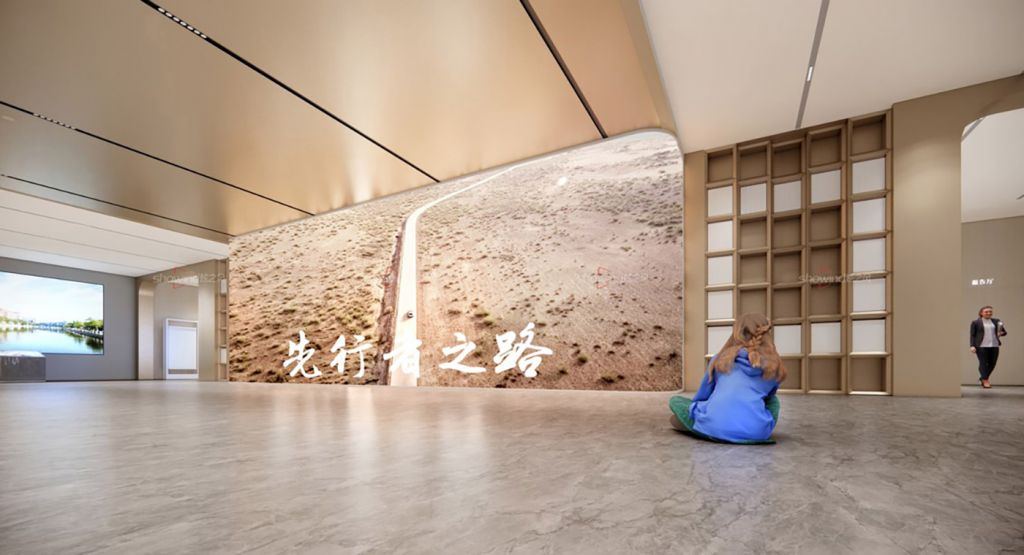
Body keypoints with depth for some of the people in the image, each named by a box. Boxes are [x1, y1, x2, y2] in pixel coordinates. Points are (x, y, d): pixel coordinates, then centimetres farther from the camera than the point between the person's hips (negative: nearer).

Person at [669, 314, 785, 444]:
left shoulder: (721, 358, 16)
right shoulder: (774, 366, 16)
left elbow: (701, 397, 25)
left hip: (715, 428, -2)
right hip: (756, 432, 3)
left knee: (675, 401, 24)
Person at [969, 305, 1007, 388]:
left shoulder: (996, 321, 11)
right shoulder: (975, 323, 1)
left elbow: (1004, 331, 16)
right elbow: (972, 335, 0)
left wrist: (1001, 333, -8)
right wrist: (972, 346, -8)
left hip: (994, 346, 4)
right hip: (981, 346, -4)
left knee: (992, 363, 6)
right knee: (983, 363, -3)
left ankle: (982, 378, 25)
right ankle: (985, 381, 1)